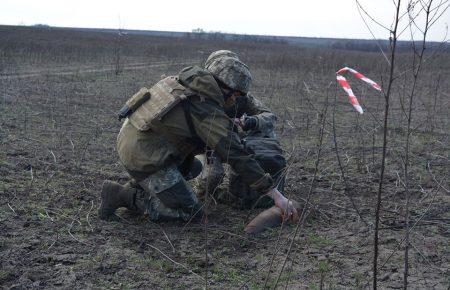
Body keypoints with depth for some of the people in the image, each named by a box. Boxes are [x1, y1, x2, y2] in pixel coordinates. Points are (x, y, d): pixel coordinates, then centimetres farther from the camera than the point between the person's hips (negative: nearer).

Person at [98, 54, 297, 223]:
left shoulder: (182, 81, 7)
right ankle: (124, 196, -4)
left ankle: (137, 186, 15)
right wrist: (275, 194, -14)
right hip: (145, 158, -9)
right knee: (191, 213, 0)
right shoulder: (211, 113, -16)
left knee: (192, 167, 26)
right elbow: (238, 157, -18)